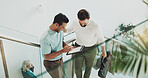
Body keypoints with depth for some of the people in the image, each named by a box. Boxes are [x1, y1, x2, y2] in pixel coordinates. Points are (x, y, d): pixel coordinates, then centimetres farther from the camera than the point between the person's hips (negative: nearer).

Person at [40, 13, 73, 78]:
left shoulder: (60, 30, -11)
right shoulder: (45, 39, -34)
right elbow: (47, 57, -28)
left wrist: (66, 46, -14)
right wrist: (62, 51, -33)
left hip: (60, 60, 7)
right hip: (51, 65, -7)